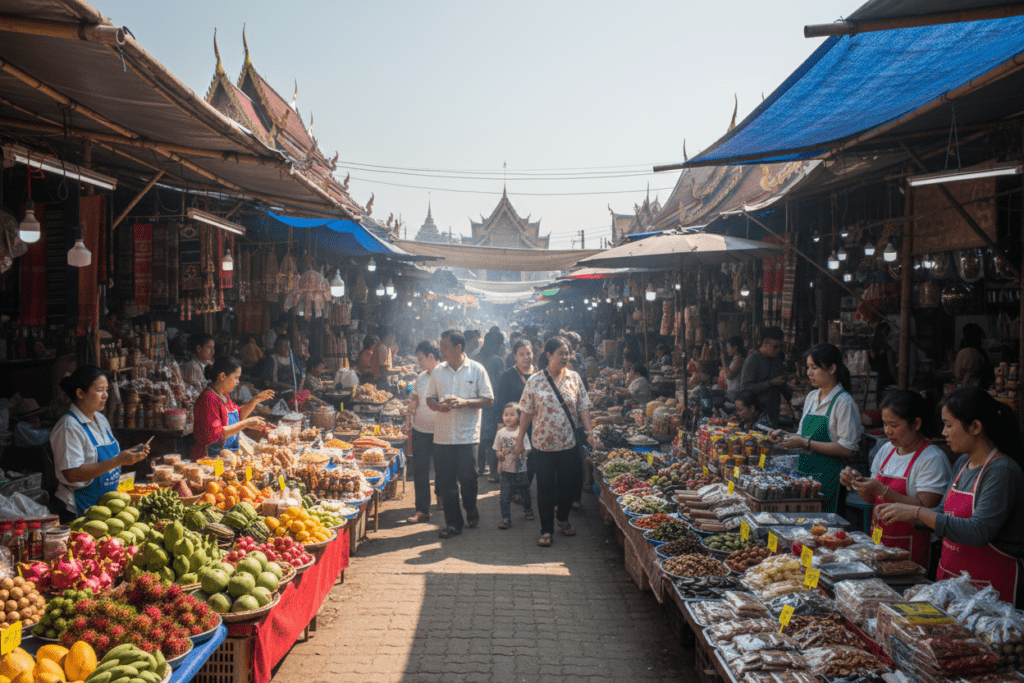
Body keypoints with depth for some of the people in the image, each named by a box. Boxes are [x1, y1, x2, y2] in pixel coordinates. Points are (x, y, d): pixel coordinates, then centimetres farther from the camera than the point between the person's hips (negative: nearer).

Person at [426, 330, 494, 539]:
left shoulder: (476, 369, -2)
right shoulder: (438, 371, 8)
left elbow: (488, 399, -3)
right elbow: (430, 398, 12)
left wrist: (464, 402, -16)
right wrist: (439, 405, -11)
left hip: (468, 435, -3)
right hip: (442, 435, 3)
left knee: (467, 478, 1)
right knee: (446, 481, 4)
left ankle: (471, 510, 29)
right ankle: (453, 523, 15)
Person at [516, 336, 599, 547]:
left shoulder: (574, 378, 2)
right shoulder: (535, 381, -5)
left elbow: (583, 408, 6)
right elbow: (526, 413, -1)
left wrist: (590, 431, -5)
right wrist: (520, 439, 0)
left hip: (570, 443, 3)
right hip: (544, 443, -2)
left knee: (570, 484, 11)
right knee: (546, 488, 4)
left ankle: (563, 519, 35)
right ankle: (546, 529, 16)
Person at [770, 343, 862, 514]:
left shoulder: (844, 402, -11)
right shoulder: (811, 397, 12)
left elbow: (848, 449, -17)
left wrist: (806, 443, -18)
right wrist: (785, 436, 3)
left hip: (828, 474, -7)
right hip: (805, 470, 7)